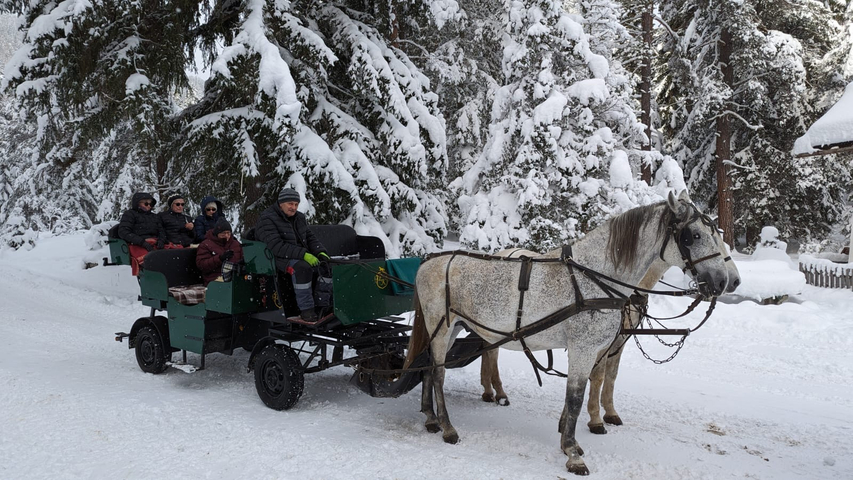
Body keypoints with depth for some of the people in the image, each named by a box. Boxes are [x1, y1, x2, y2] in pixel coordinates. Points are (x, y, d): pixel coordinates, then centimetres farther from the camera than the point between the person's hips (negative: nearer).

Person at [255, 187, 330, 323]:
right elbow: (277, 246, -23)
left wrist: (321, 252, -5)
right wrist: (303, 254, -31)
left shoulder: (299, 218, 14)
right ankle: (306, 310, -31)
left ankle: (322, 305, -10)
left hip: (301, 256, 8)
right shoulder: (267, 220, -11)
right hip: (278, 258, -8)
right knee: (302, 267, -36)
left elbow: (310, 238, 17)